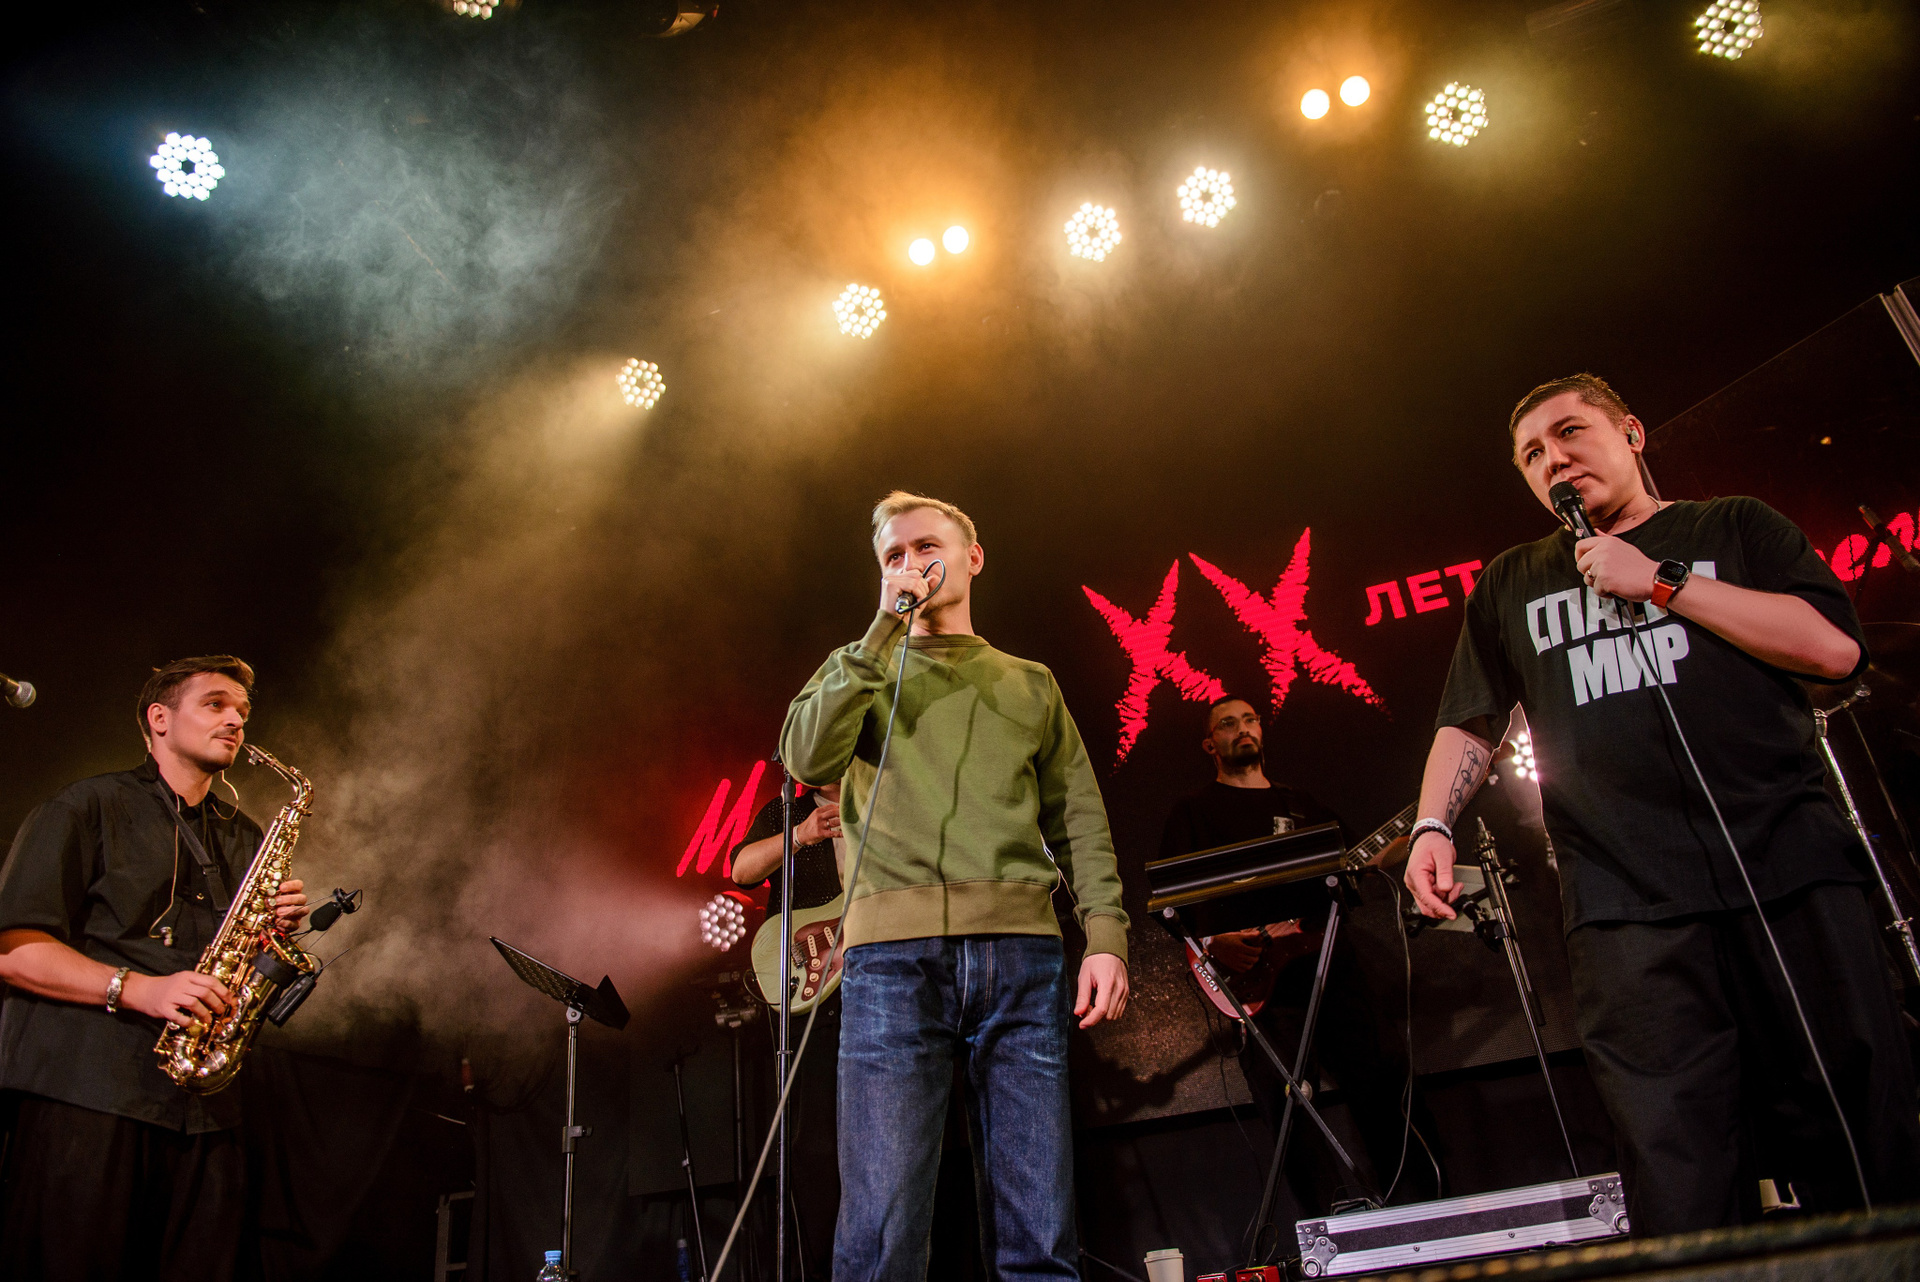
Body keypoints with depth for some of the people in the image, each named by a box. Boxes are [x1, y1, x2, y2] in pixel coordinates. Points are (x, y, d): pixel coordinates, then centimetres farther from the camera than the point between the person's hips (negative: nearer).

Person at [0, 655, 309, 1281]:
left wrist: (280, 927, 2)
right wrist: (139, 988, -18)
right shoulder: (87, 807, 4)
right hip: (82, 1093, -5)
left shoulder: (245, 839, 22)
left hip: (203, 1106, 5)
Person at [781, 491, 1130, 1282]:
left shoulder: (1028, 684, 23)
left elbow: (1080, 822, 15)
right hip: (893, 950, -1)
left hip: (1020, 951, 2)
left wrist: (1107, 936, 0)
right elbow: (809, 758, -1)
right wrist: (885, 630, -1)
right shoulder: (858, 669, 20)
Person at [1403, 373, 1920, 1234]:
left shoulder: (1735, 530, 16)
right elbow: (1470, 723, 19)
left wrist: (1659, 580, -1)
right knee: (1680, 1183, -7)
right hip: (1628, 903, 1)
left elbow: (1834, 646, 1)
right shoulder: (1510, 585, 22)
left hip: (1790, 871, 0)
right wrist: (1433, 824, 2)